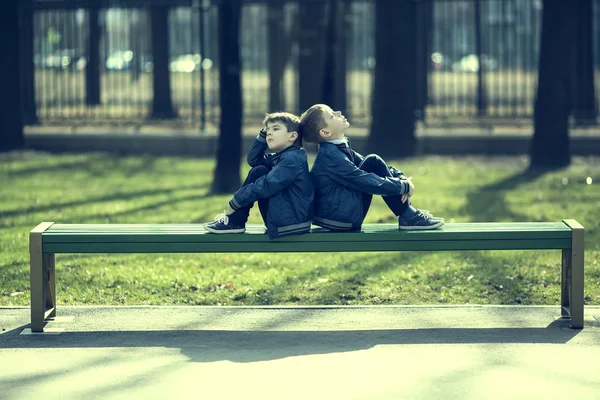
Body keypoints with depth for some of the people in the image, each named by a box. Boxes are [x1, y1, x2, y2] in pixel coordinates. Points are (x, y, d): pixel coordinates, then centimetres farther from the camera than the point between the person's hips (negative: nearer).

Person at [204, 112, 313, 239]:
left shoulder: (292, 158, -16)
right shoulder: (280, 157, 15)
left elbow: (265, 186, -21)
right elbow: (253, 160, 17)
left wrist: (233, 204, -16)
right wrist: (263, 133, 7)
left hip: (291, 220, -10)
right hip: (283, 216, 10)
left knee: (258, 172, -11)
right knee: (259, 170, 10)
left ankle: (235, 222, -3)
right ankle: (234, 220, 6)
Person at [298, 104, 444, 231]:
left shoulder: (341, 147, 10)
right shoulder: (329, 156, -20)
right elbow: (370, 183, -22)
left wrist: (400, 177, -1)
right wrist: (404, 186, -10)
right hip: (340, 219, -10)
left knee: (374, 163, 8)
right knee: (373, 162, -12)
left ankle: (409, 213, 3)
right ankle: (408, 217, -7)